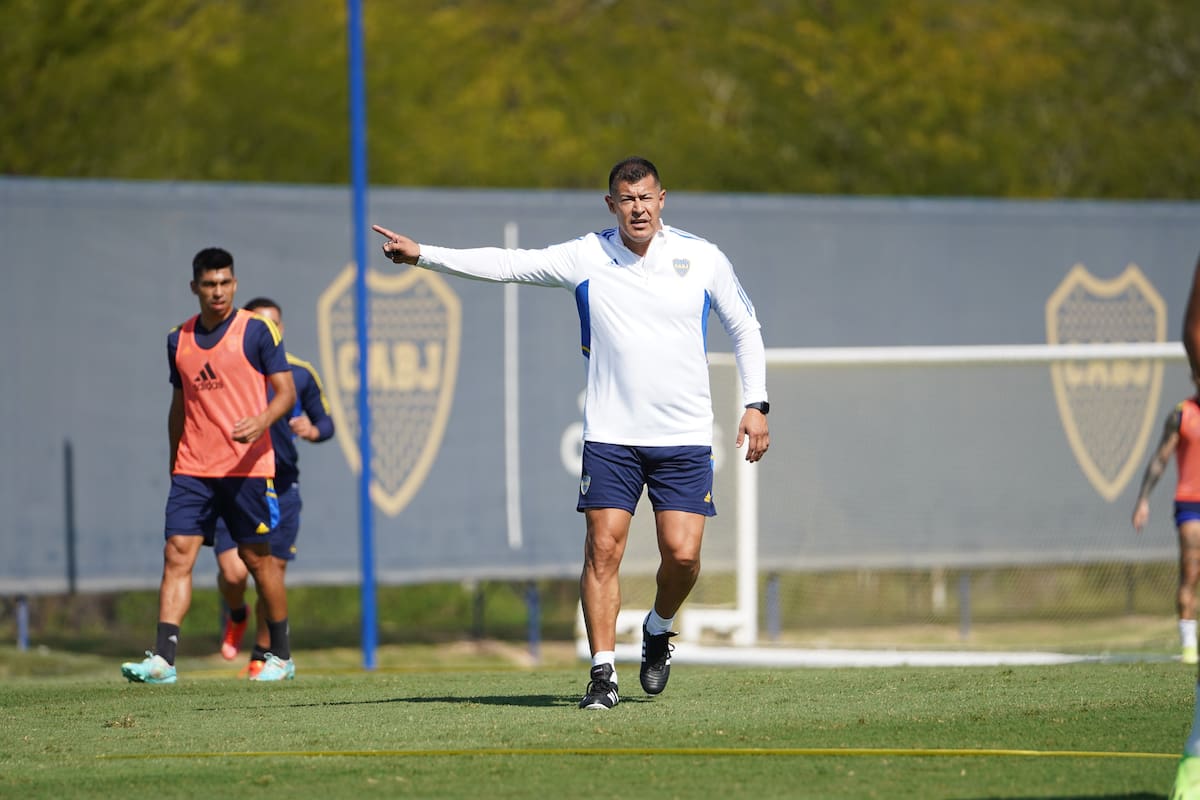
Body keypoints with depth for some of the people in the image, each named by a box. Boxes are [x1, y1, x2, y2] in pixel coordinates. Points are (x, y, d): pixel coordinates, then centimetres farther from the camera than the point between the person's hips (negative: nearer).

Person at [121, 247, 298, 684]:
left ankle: (281, 656, 18)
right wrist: (174, 462, 20)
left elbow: (286, 391, -5)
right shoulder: (178, 340, 11)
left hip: (246, 466, -4)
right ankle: (162, 659, -15)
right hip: (192, 468, 4)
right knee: (177, 553, -8)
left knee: (257, 558, 4)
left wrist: (261, 422, -24)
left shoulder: (257, 331, -3)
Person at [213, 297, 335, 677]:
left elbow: (326, 421, 12)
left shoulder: (300, 374, 3)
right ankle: (236, 615, 21)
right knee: (233, 571, -15)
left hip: (281, 487, 2)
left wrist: (313, 430, -11)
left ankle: (262, 656, 22)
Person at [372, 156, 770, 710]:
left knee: (682, 554, -7)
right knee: (603, 548, -9)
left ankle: (659, 628, 24)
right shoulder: (585, 258, -1)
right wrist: (423, 255, -13)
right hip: (610, 435, 0)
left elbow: (744, 328, 13)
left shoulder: (703, 259, 2)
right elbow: (505, 264, -4)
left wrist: (756, 404, 6)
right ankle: (603, 673, -3)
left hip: (684, 437, 0)